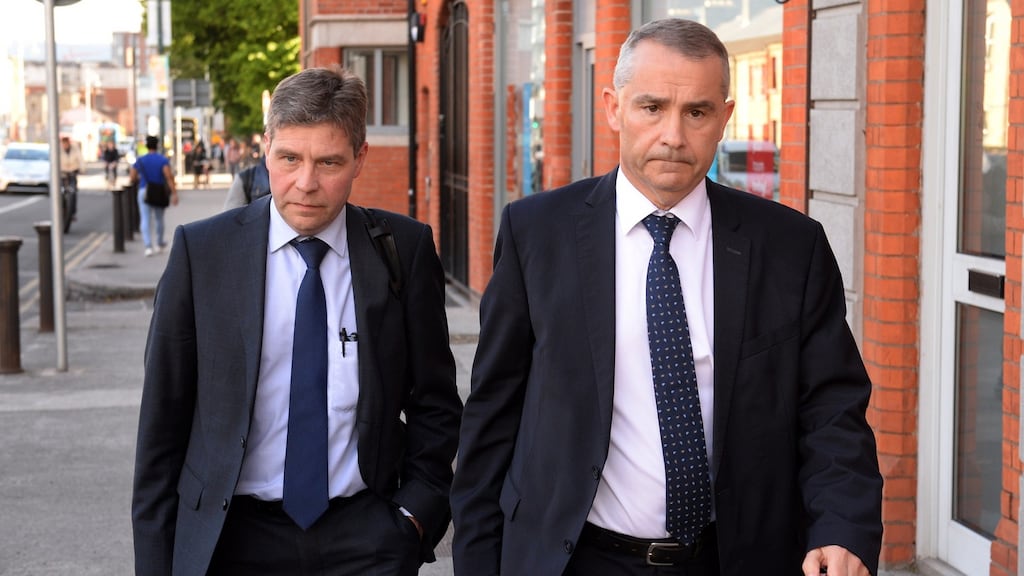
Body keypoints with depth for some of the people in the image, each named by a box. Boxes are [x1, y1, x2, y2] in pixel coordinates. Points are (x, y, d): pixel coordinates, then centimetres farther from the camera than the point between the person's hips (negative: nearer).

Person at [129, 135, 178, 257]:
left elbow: (132, 178, 3)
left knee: (145, 220, -4)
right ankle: (160, 244, 31)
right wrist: (174, 193, -16)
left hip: (144, 191, 0)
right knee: (159, 219, 17)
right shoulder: (163, 160, -3)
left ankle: (148, 246, -19)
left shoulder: (140, 160, 3)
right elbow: (169, 176, -15)